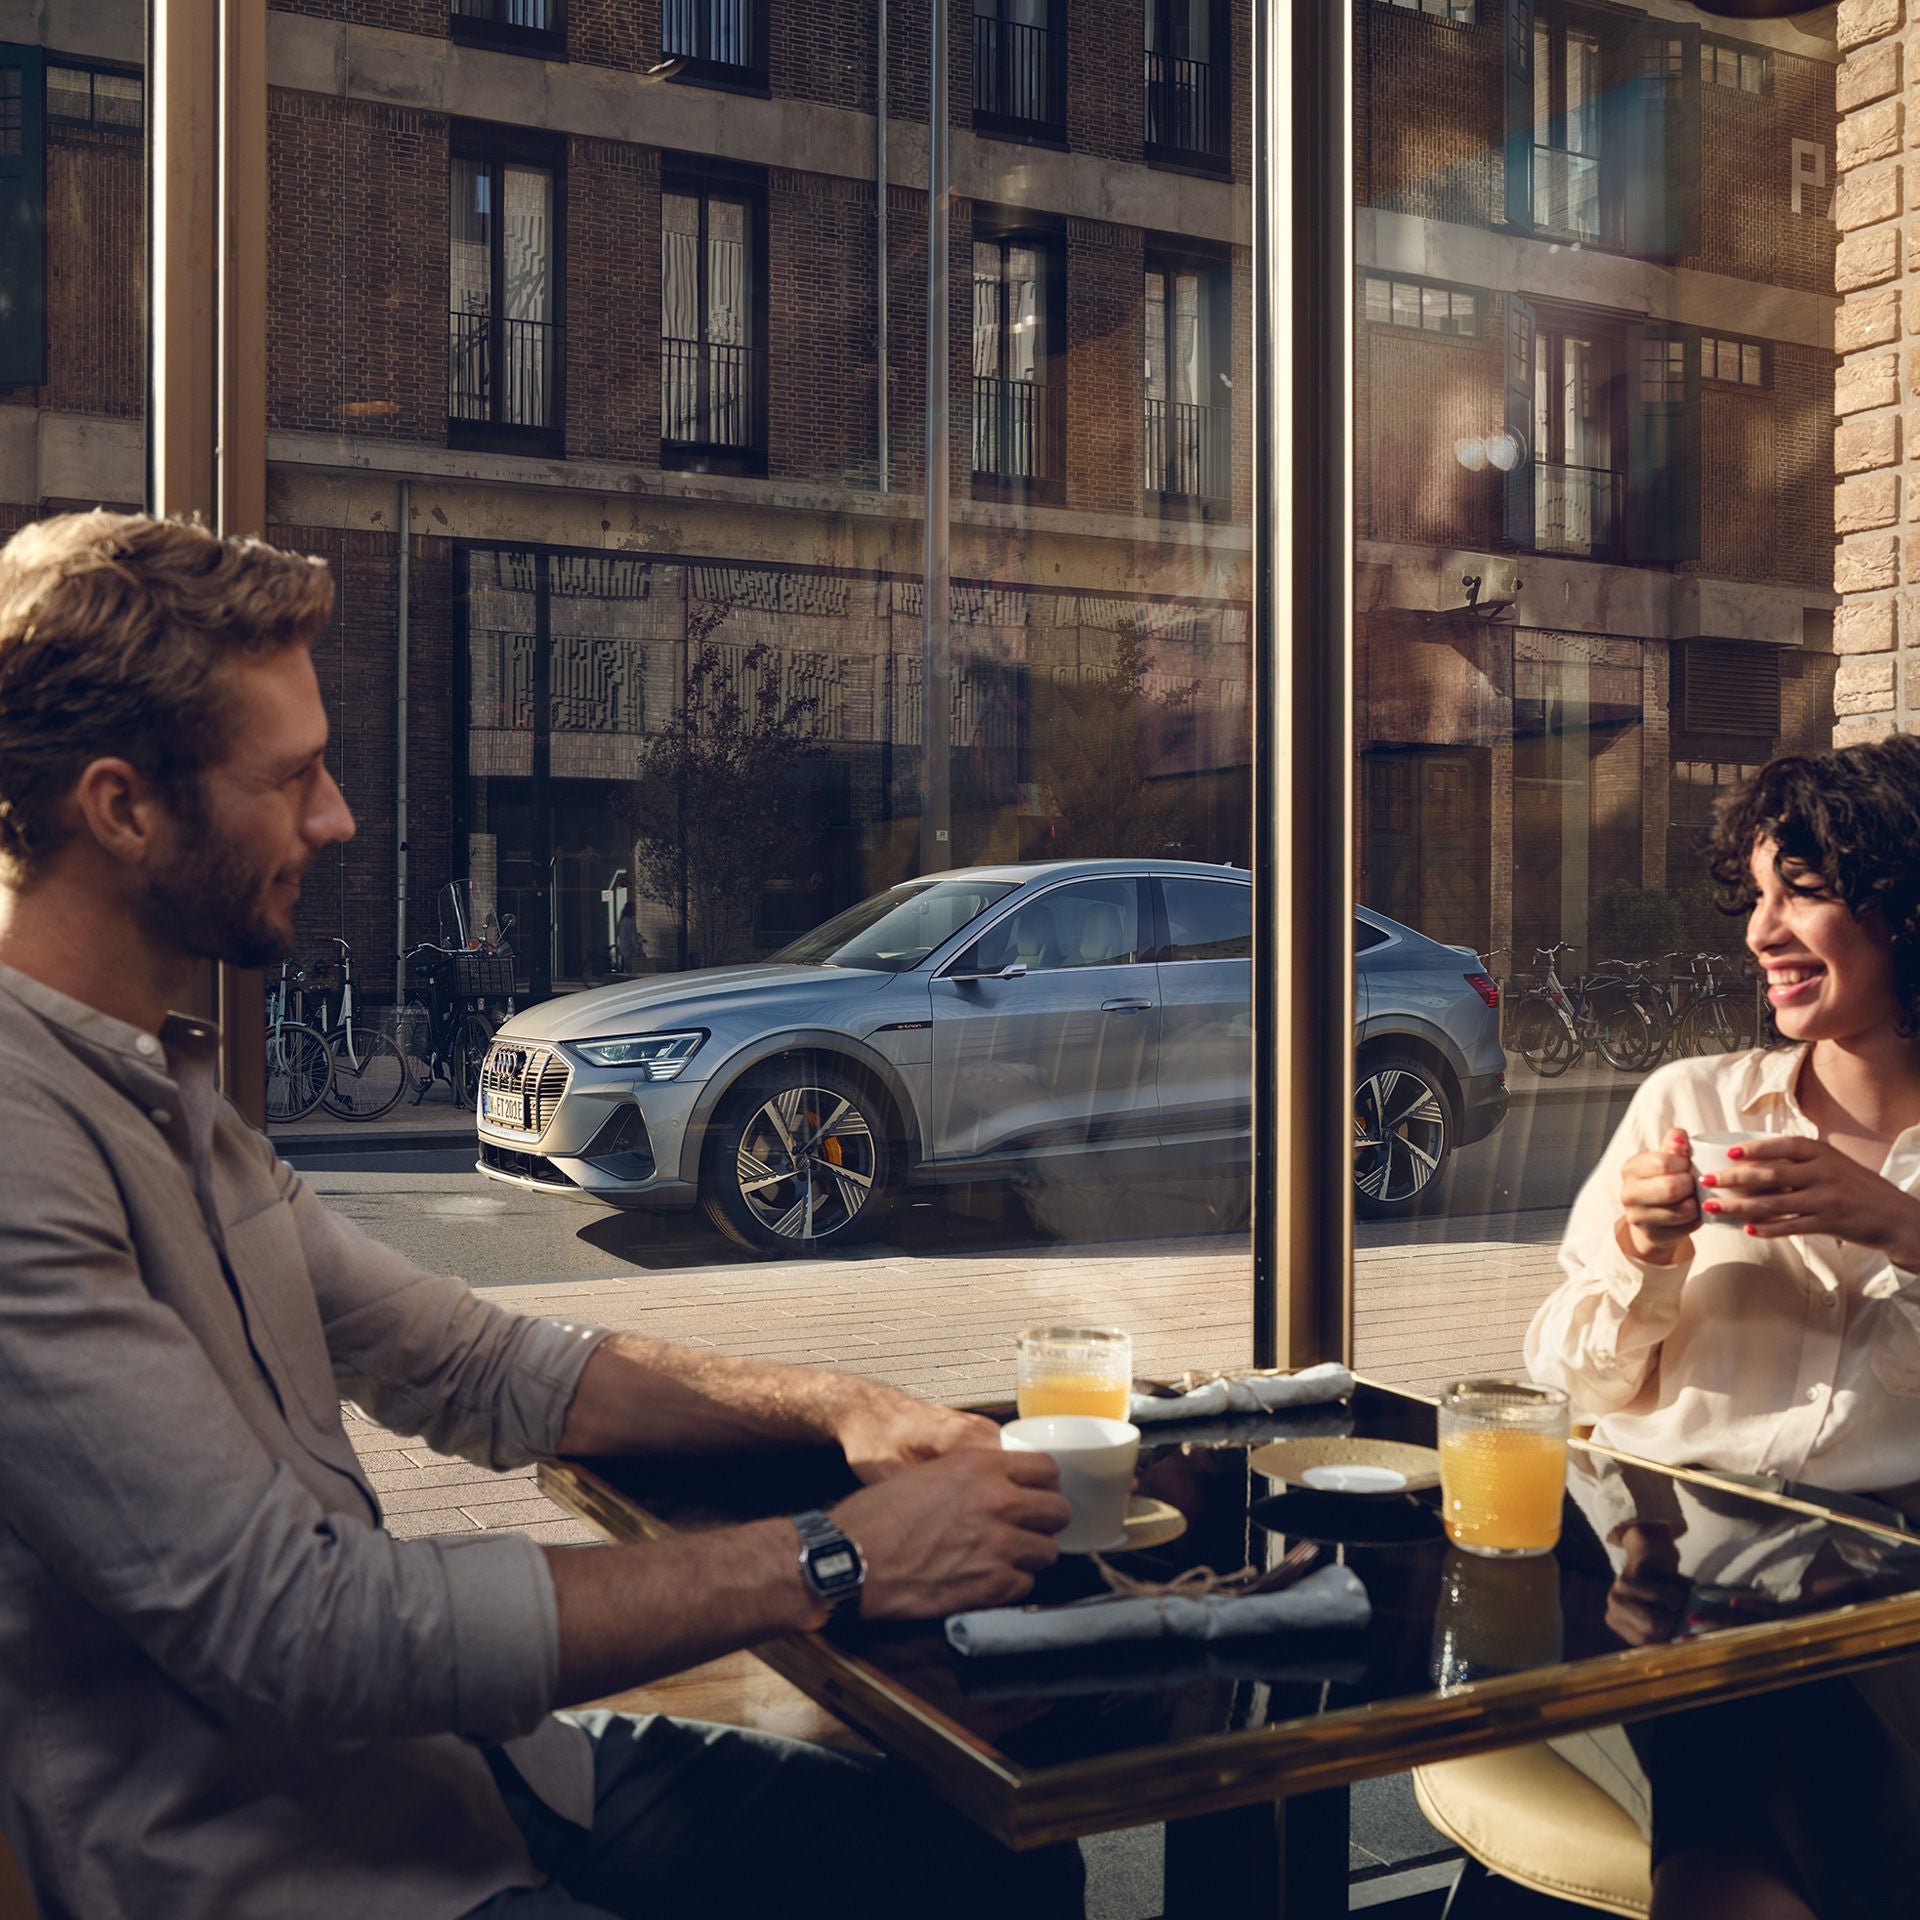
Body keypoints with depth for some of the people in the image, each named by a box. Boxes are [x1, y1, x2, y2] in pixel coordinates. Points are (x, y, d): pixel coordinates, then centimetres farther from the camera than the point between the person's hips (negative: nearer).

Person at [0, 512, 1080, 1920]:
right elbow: (299, 1628, -26)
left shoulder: (161, 1090, 11)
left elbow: (481, 1370, 13)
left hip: (447, 1749, 9)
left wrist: (838, 1409, 0)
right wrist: (834, 1561, -21)